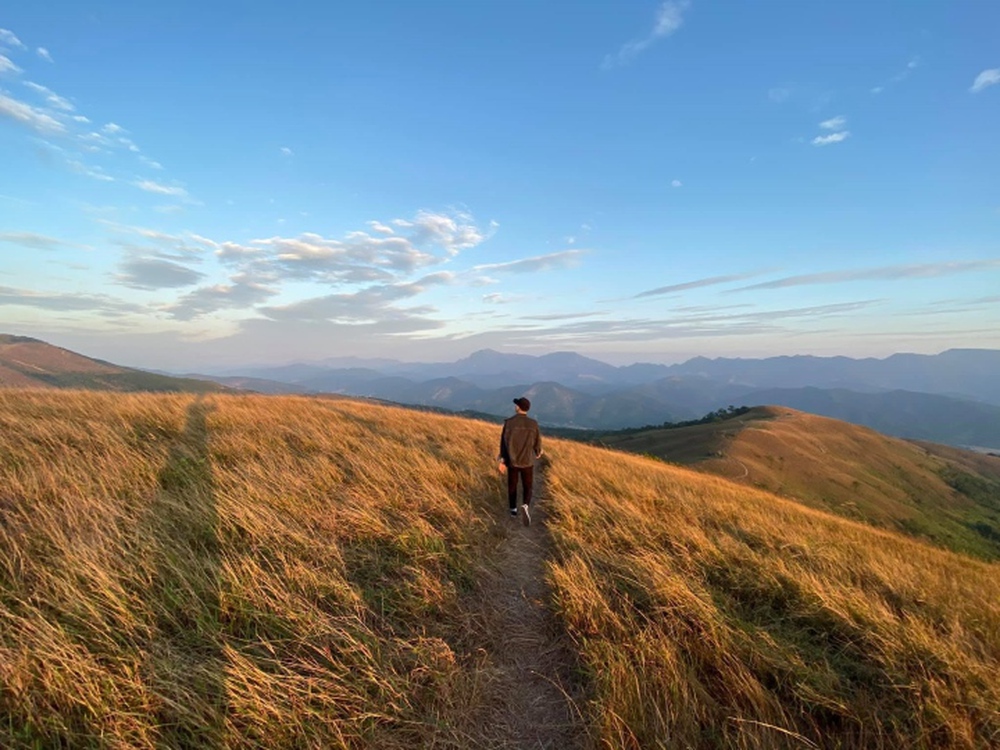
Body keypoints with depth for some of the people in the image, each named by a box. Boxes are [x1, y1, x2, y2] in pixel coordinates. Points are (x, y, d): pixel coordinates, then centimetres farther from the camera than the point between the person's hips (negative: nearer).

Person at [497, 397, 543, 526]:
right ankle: (525, 507, -17)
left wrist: (502, 461, -4)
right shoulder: (533, 424, -11)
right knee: (527, 488, 10)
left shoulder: (508, 422, -13)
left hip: (512, 460, 0)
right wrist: (538, 452, 22)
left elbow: (504, 442, -11)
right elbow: (537, 442, -2)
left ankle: (513, 509, 34)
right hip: (527, 461, 0)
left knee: (512, 485, 22)